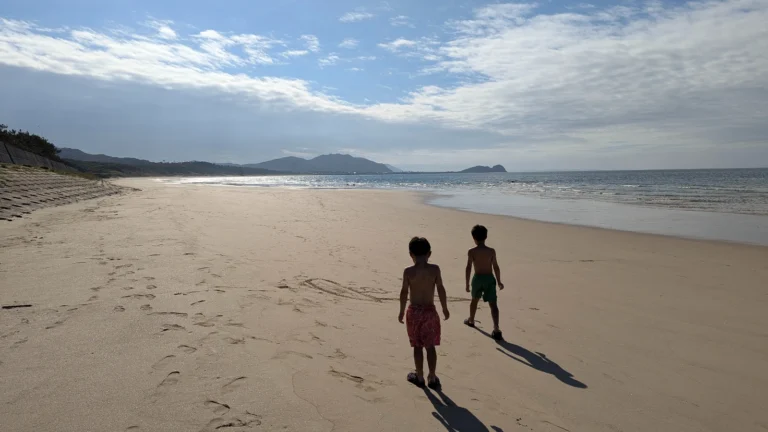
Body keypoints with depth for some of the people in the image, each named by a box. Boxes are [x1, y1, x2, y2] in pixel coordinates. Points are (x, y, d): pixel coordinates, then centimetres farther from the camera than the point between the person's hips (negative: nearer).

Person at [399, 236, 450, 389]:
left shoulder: (408, 272, -11)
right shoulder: (435, 269, -8)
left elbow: (404, 293, -7)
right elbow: (441, 290, -4)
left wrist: (401, 312, 5)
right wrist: (445, 308, 8)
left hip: (414, 312, -1)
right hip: (430, 311, 1)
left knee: (418, 347, 12)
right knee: (430, 346, 13)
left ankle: (420, 377, 24)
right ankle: (432, 378, 20)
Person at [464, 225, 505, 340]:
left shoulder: (471, 251, -7)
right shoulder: (491, 251, -3)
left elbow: (468, 268, -10)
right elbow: (496, 267, -1)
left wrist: (467, 283, -4)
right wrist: (499, 281, 9)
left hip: (478, 278, 0)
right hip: (490, 279, 0)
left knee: (475, 299, 24)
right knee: (493, 304, -3)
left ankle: (471, 320, 43)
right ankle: (496, 329, -14)